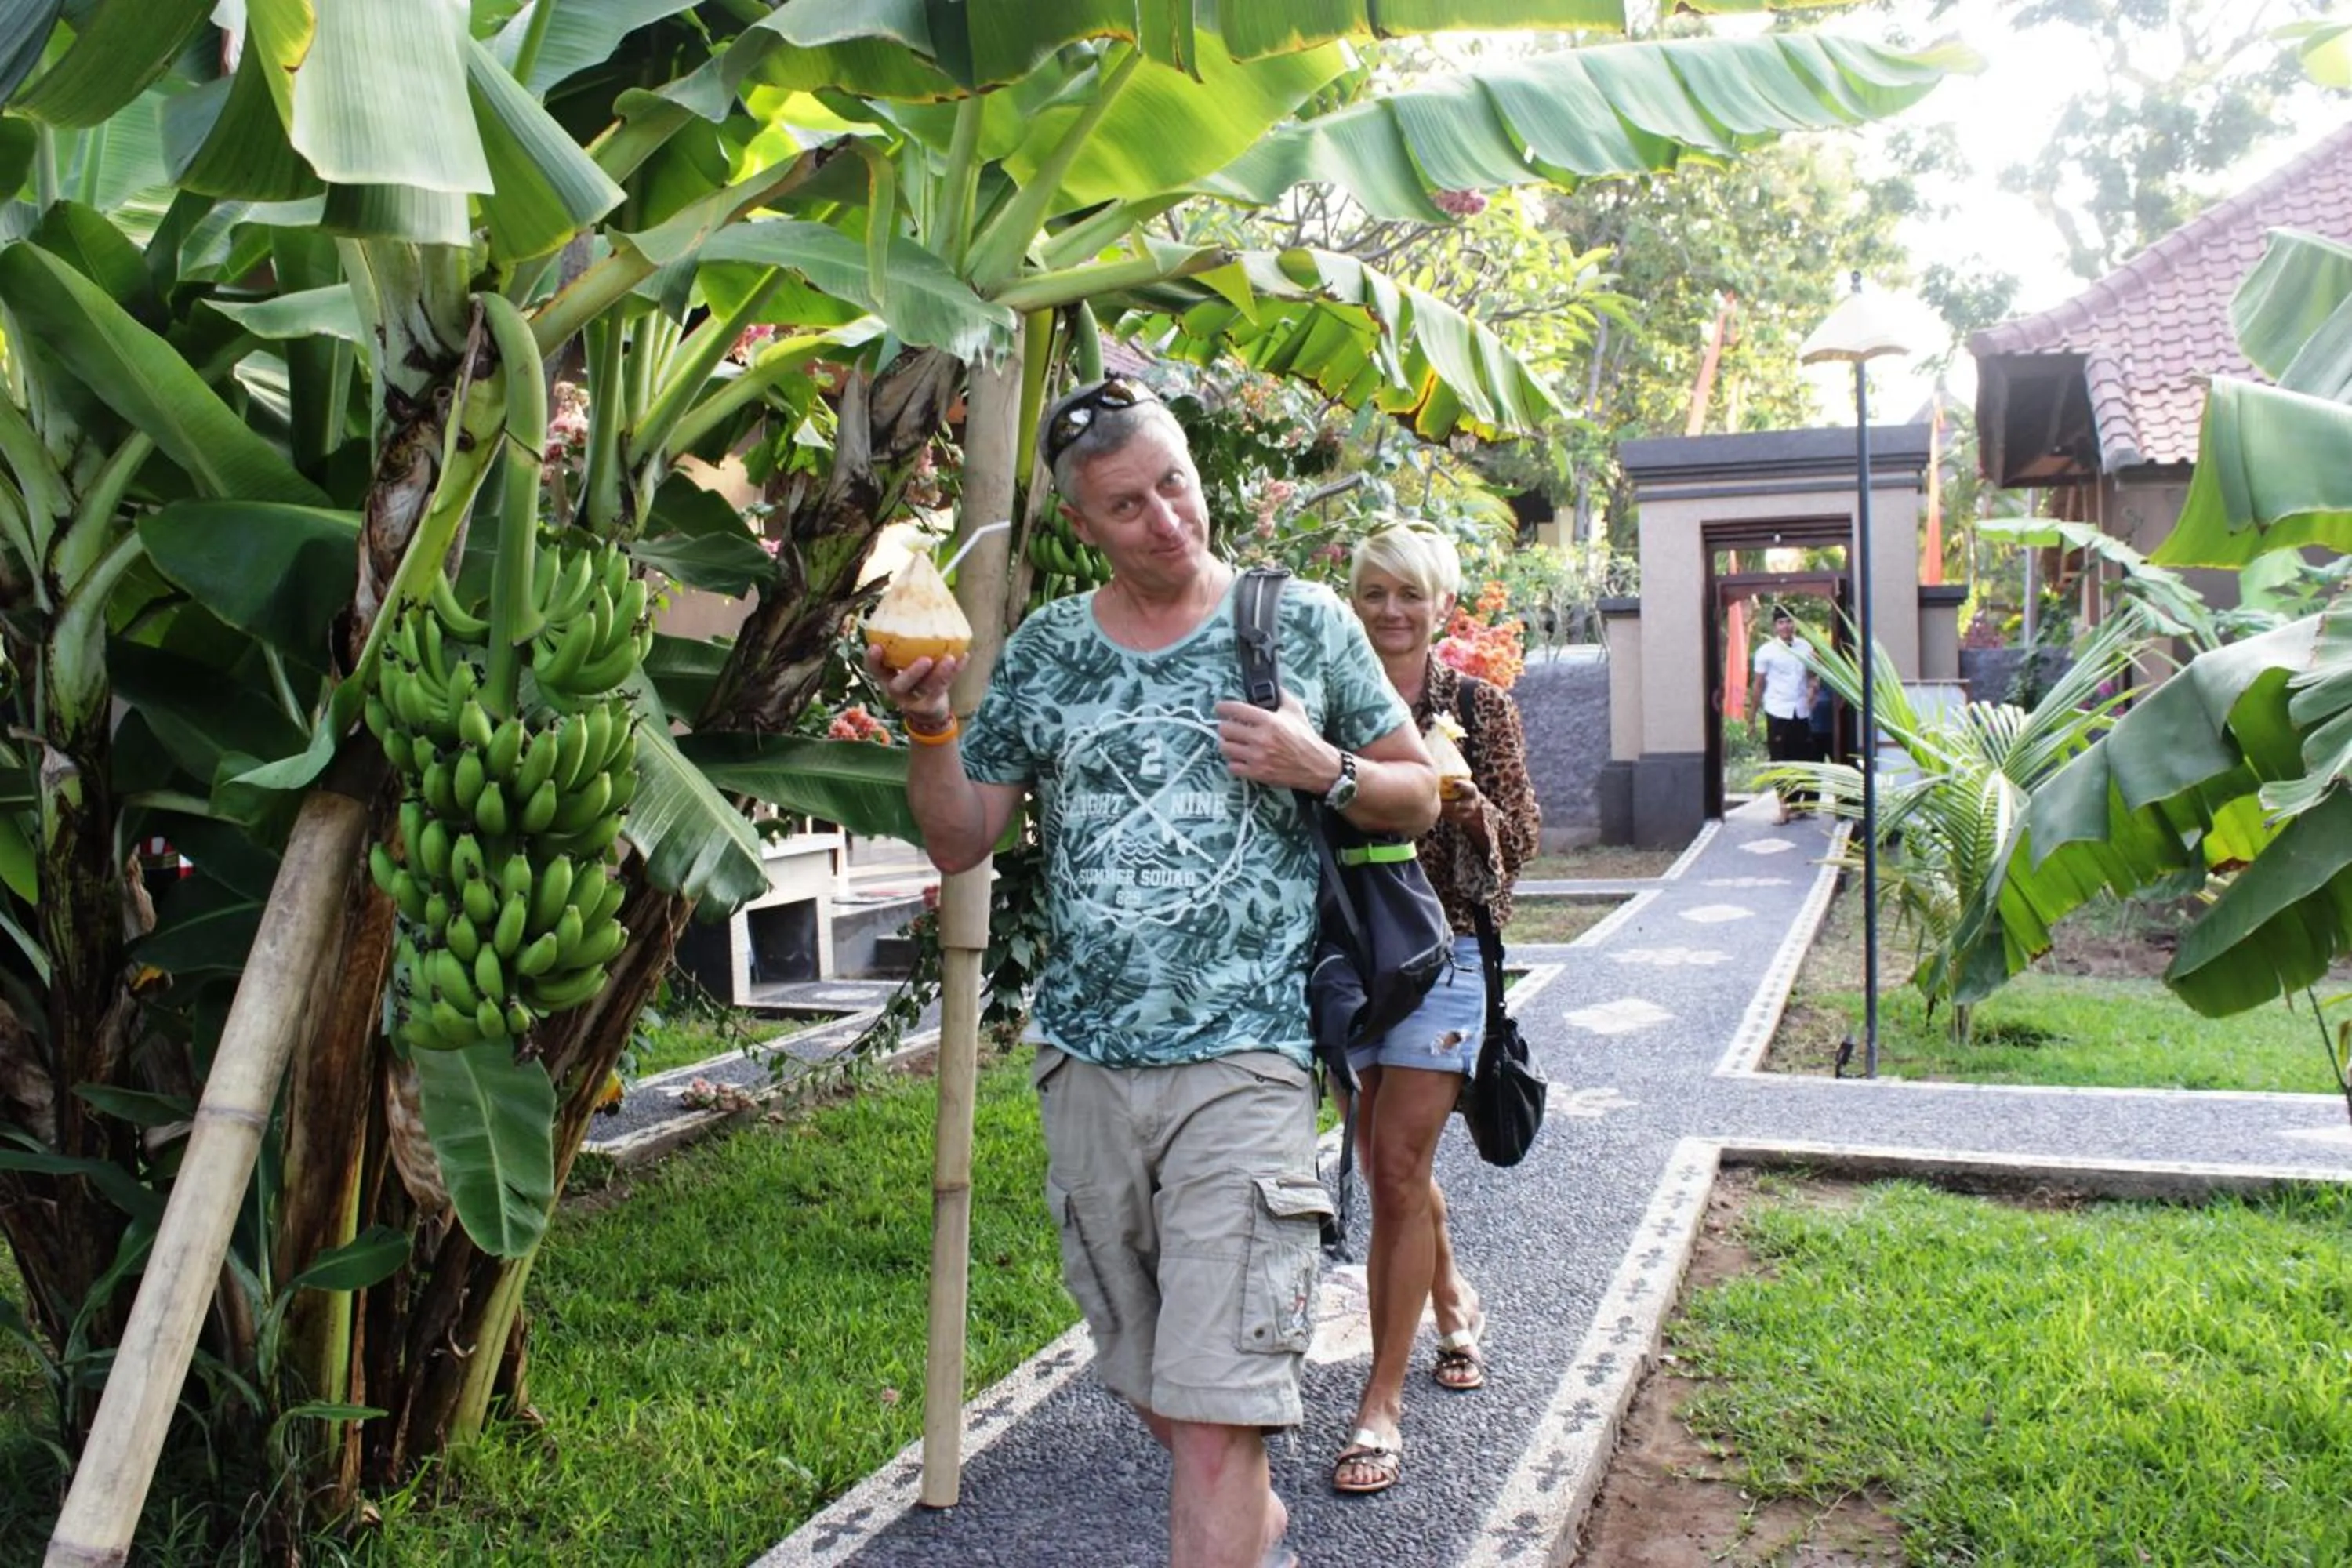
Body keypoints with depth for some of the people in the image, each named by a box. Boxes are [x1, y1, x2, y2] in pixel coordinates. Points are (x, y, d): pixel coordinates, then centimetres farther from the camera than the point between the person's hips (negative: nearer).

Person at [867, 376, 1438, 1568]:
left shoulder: (1303, 622, 2)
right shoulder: (1043, 652, 7)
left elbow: (1417, 797, 8)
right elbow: (958, 842, 8)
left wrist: (1324, 771, -11)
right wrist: (928, 723, -8)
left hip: (1241, 1064, -4)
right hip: (1084, 1066, 4)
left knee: (1215, 1418, -10)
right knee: (1151, 1389, 19)